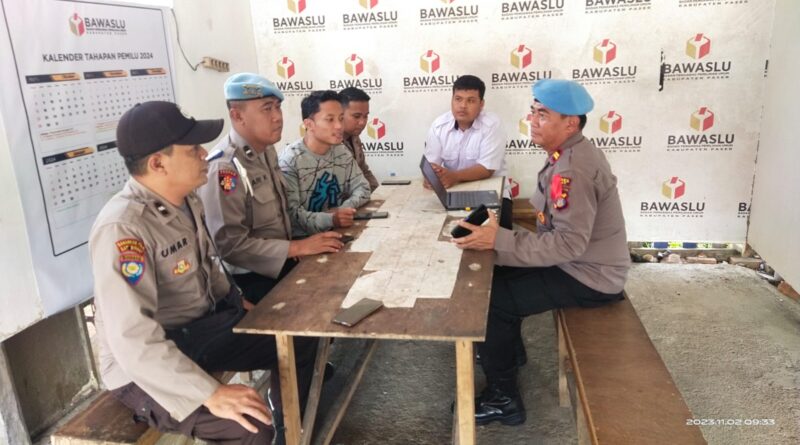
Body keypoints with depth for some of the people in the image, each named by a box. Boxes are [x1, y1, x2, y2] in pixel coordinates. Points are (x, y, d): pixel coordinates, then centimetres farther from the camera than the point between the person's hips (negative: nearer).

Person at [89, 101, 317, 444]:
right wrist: (211, 394, -35)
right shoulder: (121, 229, -28)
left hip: (202, 327, 9)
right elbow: (134, 341, -34)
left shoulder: (186, 201, -1)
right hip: (145, 368, -8)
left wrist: (238, 303, 10)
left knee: (303, 339, 9)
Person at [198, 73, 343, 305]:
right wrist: (297, 248, -21)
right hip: (249, 278, -8)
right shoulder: (223, 168, -22)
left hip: (280, 264, 8)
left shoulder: (267, 151, 6)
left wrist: (297, 247, -2)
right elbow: (230, 244, -24)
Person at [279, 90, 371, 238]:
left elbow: (362, 188, 10)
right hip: (304, 238, -6)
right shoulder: (290, 160, -15)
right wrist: (331, 219, -33)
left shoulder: (342, 151, 5)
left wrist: (344, 208, -10)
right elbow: (290, 213, -19)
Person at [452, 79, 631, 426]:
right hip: (581, 263, 10)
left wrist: (499, 240, -34)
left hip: (589, 277, -10)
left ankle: (503, 399, 6)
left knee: (489, 299, -10)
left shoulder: (573, 169, -27)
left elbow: (569, 243, -32)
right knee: (497, 275, 13)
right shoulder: (574, 153, 6)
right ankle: (507, 352, 31)